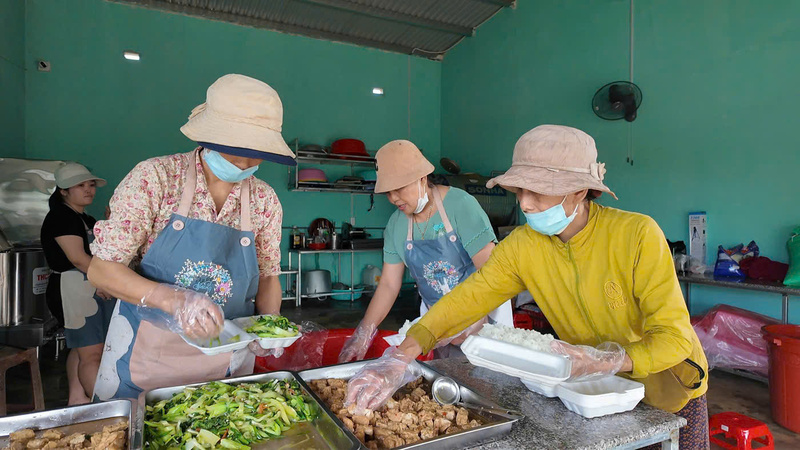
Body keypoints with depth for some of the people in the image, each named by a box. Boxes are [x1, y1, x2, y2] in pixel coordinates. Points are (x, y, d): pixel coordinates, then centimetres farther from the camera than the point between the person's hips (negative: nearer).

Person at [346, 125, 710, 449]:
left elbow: (674, 337, -27)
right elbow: (467, 298, -20)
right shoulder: (523, 246, -17)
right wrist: (400, 357, -30)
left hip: (669, 392, -2)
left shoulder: (638, 235, -28)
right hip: (597, 393, 3)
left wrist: (604, 363, -45)